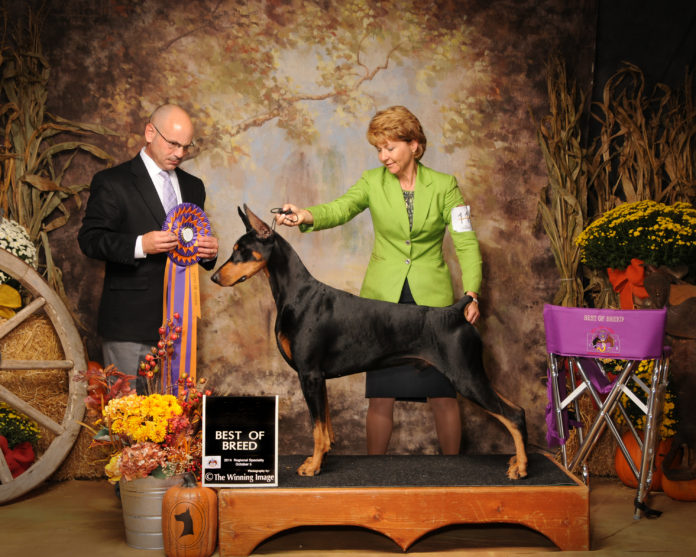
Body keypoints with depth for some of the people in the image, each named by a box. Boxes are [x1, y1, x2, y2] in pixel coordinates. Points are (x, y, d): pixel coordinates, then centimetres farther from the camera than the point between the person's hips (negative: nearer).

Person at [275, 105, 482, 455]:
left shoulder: (443, 185, 0)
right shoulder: (373, 182, 2)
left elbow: (466, 243, -3)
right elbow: (340, 209, -16)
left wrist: (471, 292, -17)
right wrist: (307, 216, -38)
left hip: (432, 301, -1)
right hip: (384, 300, 1)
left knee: (442, 395, 1)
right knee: (381, 396, 1)